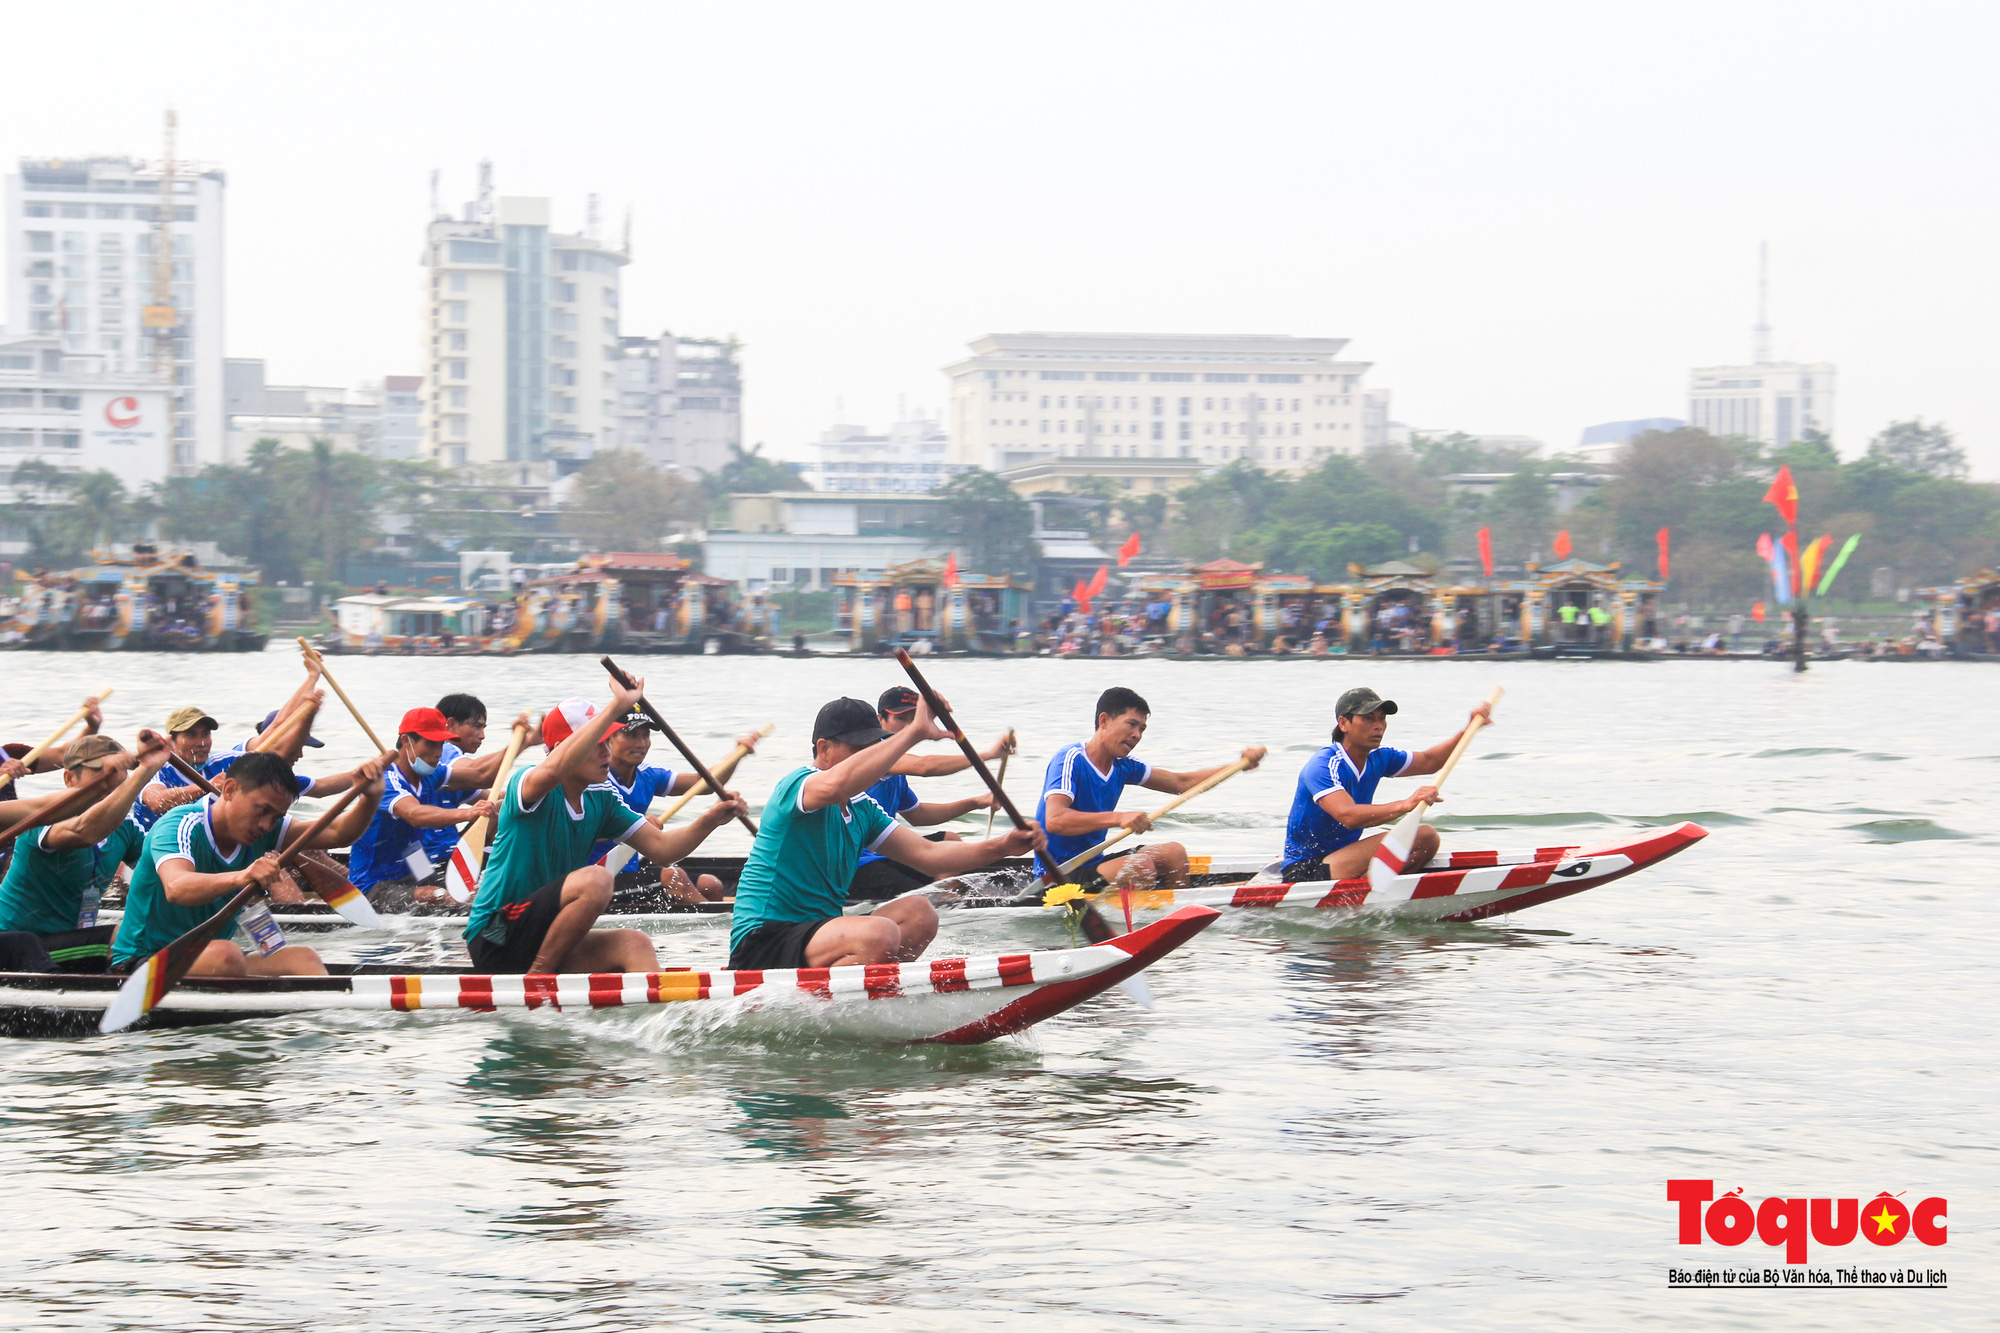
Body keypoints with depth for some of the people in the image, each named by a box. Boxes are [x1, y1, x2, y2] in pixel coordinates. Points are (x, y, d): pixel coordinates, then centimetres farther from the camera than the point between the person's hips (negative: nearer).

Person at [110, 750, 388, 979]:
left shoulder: (261, 830, 4)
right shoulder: (181, 825, -21)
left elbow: (336, 833, 2)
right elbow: (176, 889, -41)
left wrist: (369, 799, -19)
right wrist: (241, 877, -58)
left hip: (211, 965, 8)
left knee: (302, 958, -15)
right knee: (226, 954, -36)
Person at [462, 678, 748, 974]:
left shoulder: (601, 800, 9)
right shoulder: (526, 786, -15)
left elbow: (661, 849, 6)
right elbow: (554, 769, -41)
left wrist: (709, 820, -13)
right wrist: (617, 707, -44)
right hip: (495, 941, -8)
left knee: (635, 944, -15)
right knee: (595, 880, -27)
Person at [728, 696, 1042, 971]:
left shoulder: (862, 809, 17)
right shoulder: (796, 785, -11)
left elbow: (925, 854, 13)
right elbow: (836, 785, -36)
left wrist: (999, 847, -1)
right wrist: (914, 733, -35)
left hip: (813, 934, 10)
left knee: (918, 912, 1)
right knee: (881, 935, -30)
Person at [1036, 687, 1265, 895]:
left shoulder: (1121, 767, 8)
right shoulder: (1070, 759, -17)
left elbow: (1181, 783, 17)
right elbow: (1054, 820, -32)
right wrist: (1118, 818, -41)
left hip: (1093, 863, 9)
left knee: (1174, 852, 6)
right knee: (1140, 865, -27)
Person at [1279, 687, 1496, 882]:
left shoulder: (1378, 759, 6)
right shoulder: (1321, 767, -21)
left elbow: (1429, 762, 21)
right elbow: (1348, 815, -37)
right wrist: (1405, 805, -46)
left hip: (1342, 856, 9)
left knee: (1427, 837, -2)